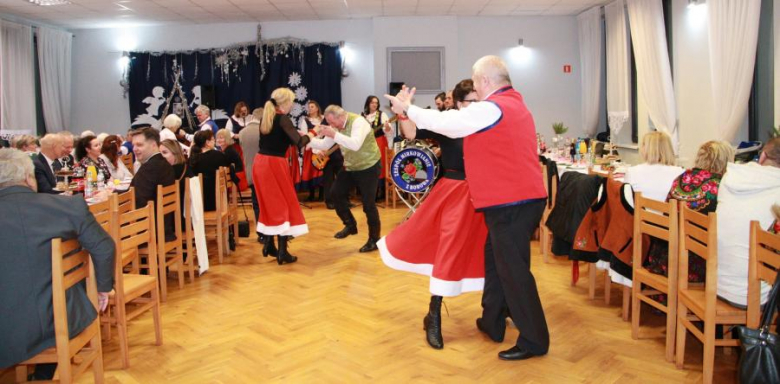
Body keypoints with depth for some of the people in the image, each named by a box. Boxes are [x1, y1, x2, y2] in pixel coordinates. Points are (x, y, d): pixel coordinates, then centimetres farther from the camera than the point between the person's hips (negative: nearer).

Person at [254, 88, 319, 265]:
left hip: (260, 163, 8)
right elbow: (299, 142, -20)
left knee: (269, 204, 18)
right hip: (274, 164, -7)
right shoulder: (283, 119, -13)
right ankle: (282, 252, 1)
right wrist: (312, 132, -3)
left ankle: (269, 244, 24)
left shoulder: (266, 117, 11)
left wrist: (297, 134, 18)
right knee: (284, 205, 2)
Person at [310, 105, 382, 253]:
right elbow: (324, 144, 4)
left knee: (368, 204, -8)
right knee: (336, 193, 2)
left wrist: (334, 135, -44)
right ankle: (350, 225, 20)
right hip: (350, 167, 8)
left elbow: (355, 144, -40)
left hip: (368, 167, -8)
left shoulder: (358, 121, -25)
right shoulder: (336, 126, -1)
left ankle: (374, 240, 6)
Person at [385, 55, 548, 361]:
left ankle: (534, 340, 7)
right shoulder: (515, 105, 17)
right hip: (522, 197, 10)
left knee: (513, 269, -2)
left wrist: (407, 108, 5)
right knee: (495, 258, 19)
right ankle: (492, 322, 31)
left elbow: (442, 122, -10)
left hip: (510, 202, -10)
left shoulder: (491, 109, -14)